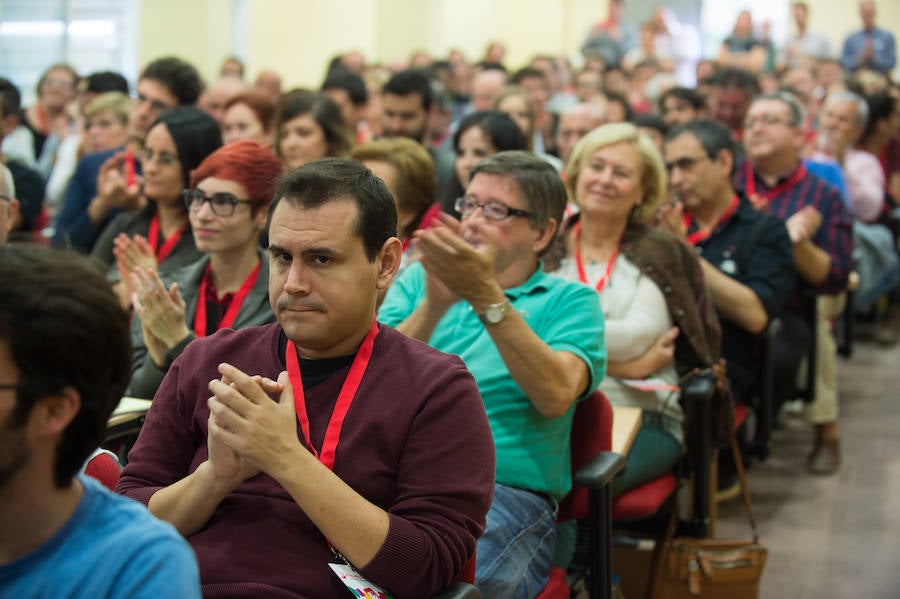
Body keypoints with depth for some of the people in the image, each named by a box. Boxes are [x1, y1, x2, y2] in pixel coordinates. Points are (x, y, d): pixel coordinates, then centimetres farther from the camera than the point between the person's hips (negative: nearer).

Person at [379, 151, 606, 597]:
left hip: (507, 490, -2)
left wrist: (486, 296, -18)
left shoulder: (569, 301, 10)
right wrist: (433, 305, -13)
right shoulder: (418, 281, 20)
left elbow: (555, 396, -11)